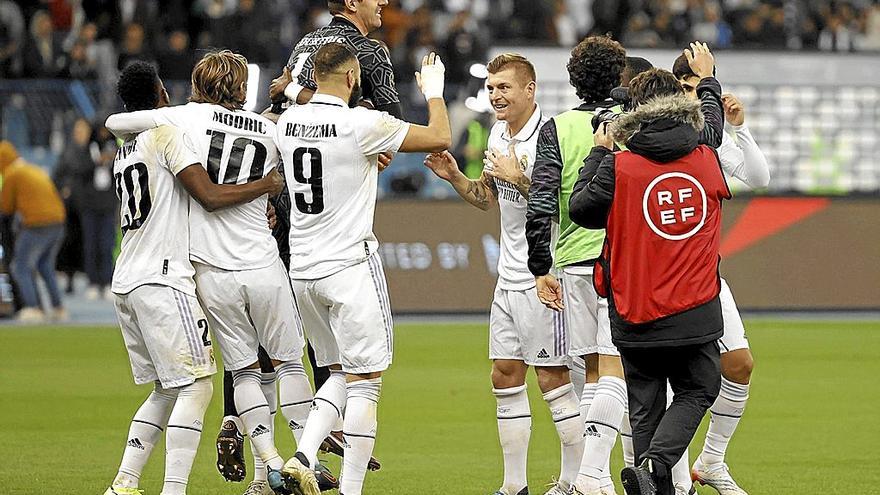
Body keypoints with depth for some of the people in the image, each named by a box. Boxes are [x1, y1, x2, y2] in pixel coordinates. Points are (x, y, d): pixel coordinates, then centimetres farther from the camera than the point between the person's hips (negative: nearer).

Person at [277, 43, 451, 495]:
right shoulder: (362, 124, -15)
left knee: (341, 373, 18)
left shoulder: (287, 122, 4)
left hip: (303, 269, 7)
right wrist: (433, 90, 10)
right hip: (350, 266, -7)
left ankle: (304, 456, -1)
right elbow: (440, 138, -7)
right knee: (365, 382, 0)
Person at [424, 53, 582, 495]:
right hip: (510, 276, 9)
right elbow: (488, 197, 22)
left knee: (552, 377, -4)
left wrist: (518, 177, -24)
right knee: (505, 375, 8)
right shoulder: (499, 132, 11)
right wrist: (454, 177, 6)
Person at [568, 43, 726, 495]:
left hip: (635, 317, -1)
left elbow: (580, 209, 4)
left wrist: (597, 152, 16)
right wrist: (708, 80, 43)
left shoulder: (616, 168, -11)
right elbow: (711, 122, 23)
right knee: (695, 393, 11)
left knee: (646, 409, 10)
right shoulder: (707, 160, 0)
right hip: (695, 314, 1)